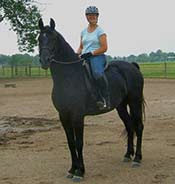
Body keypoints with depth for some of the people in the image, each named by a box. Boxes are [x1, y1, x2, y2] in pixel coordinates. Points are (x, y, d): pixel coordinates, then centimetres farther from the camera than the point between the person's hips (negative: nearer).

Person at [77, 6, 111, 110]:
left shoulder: (100, 31, 1)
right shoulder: (84, 32, 19)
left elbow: (104, 48, -7)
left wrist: (90, 53, -16)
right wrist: (77, 54, 1)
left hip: (97, 57, -7)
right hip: (84, 58, 7)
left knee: (97, 73, -36)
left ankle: (106, 99, -33)